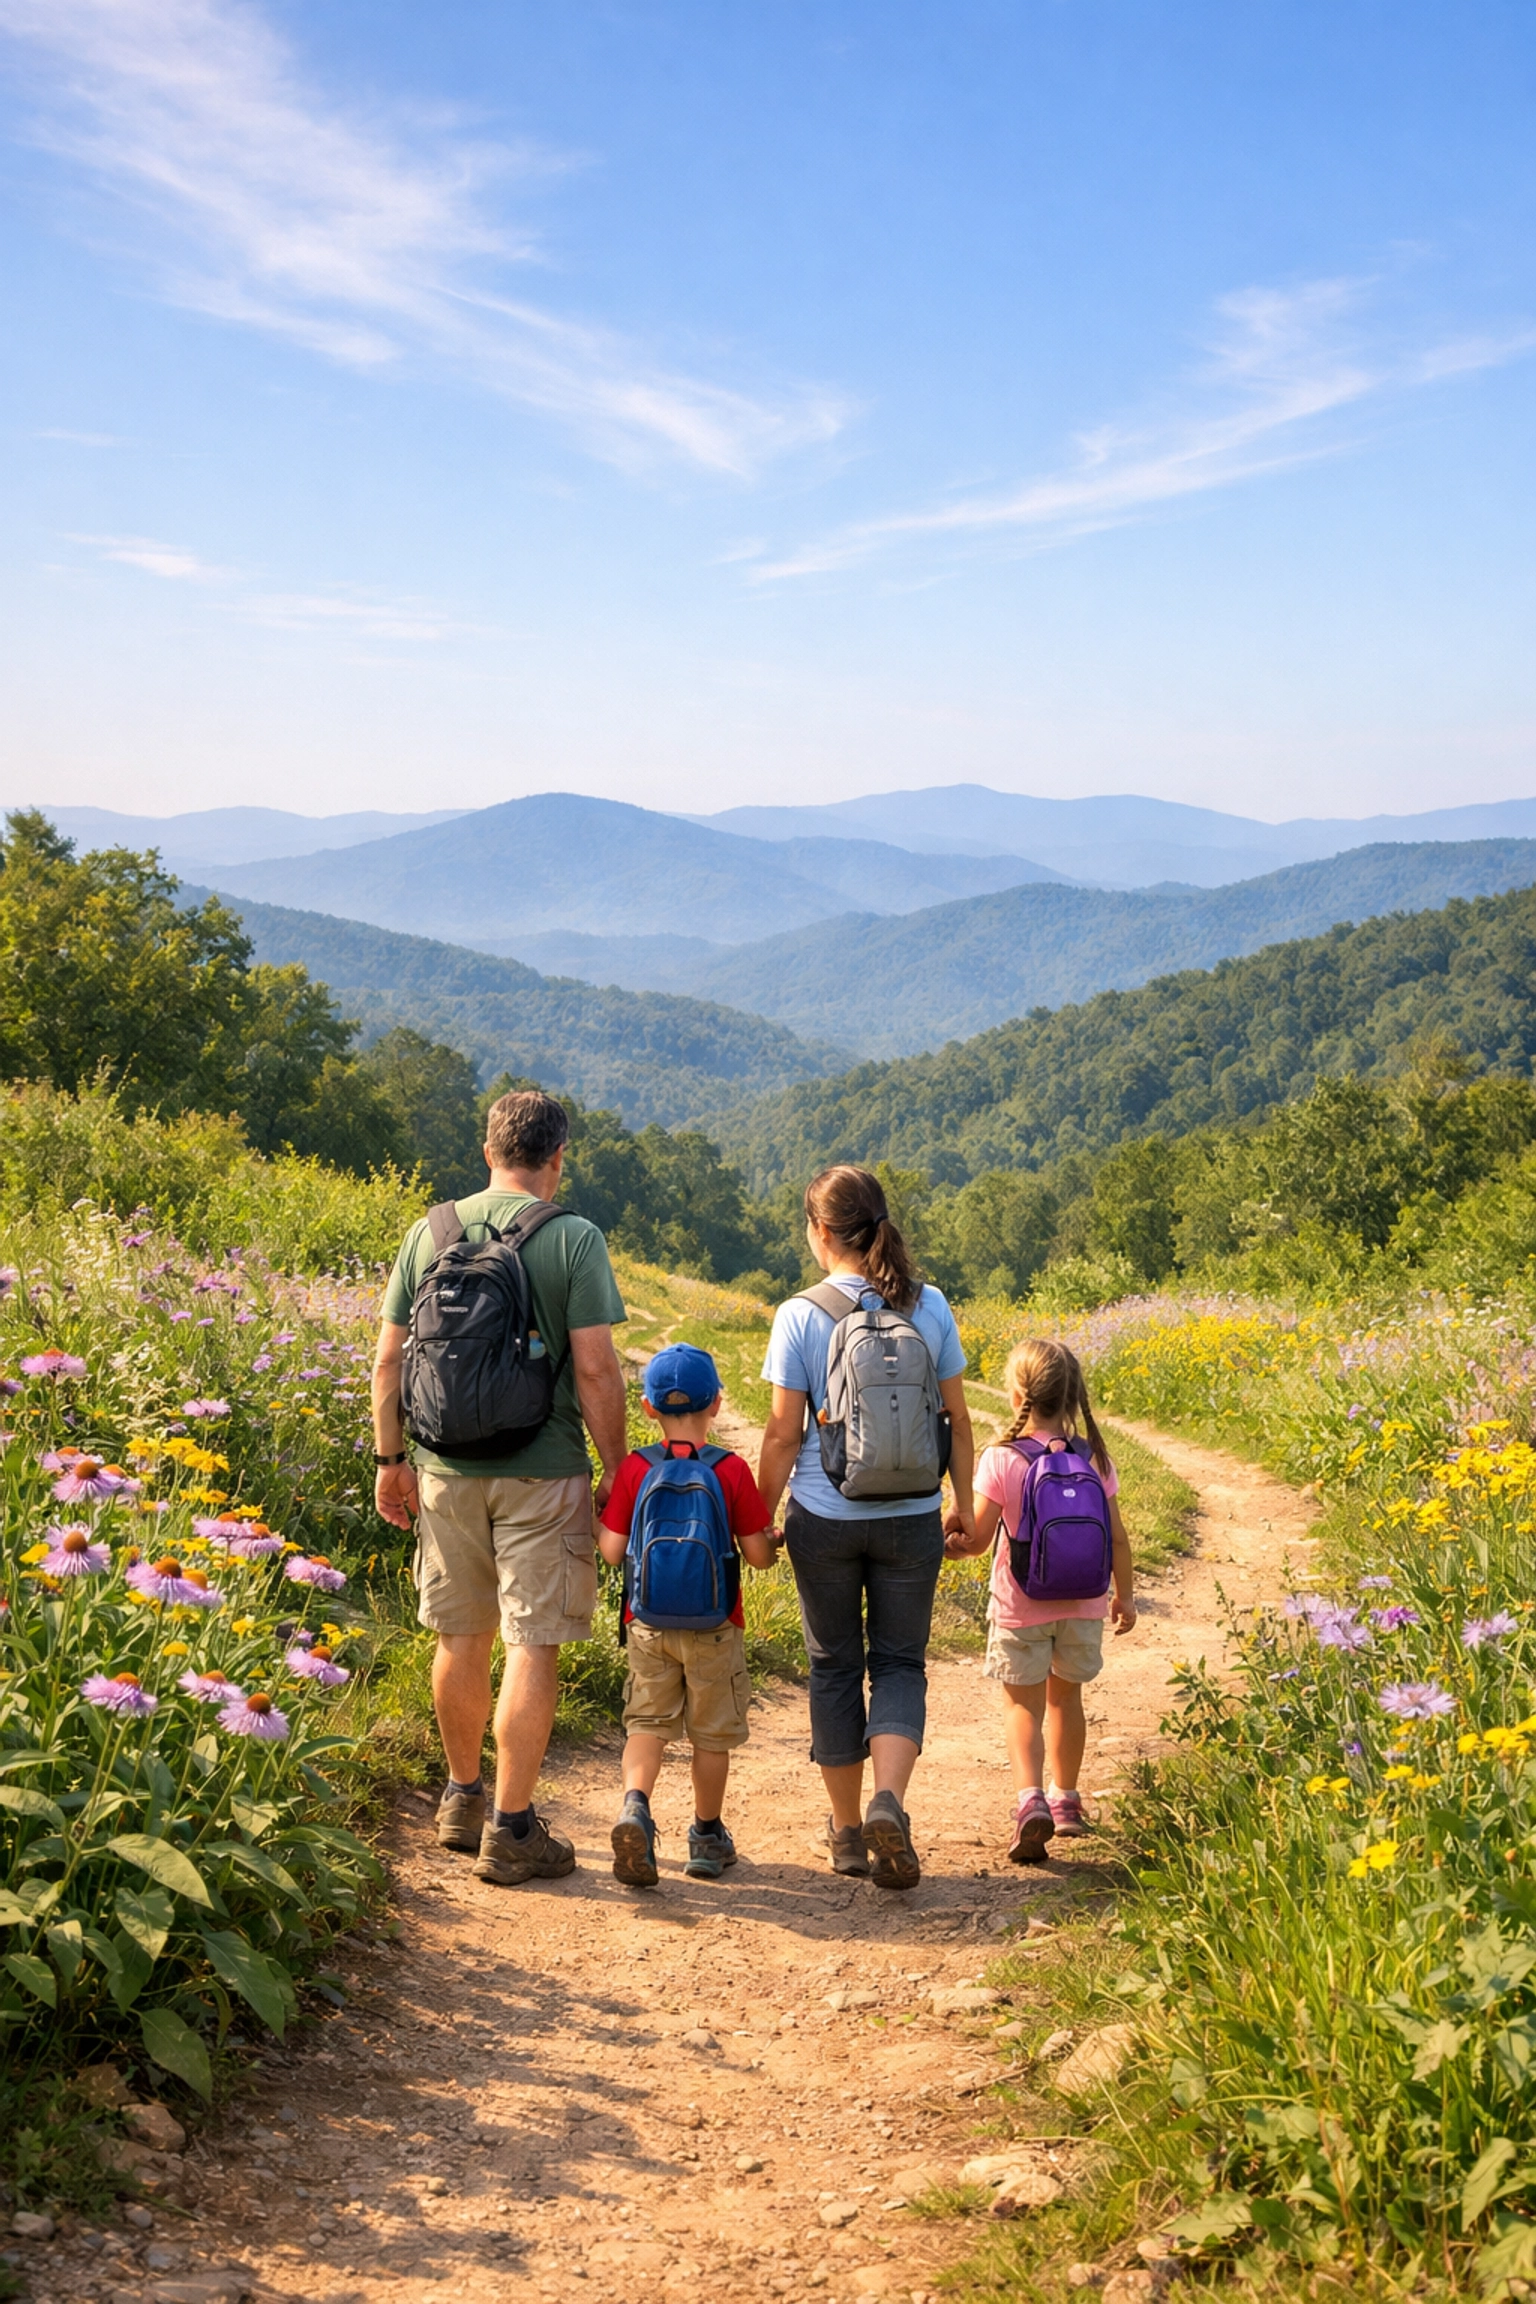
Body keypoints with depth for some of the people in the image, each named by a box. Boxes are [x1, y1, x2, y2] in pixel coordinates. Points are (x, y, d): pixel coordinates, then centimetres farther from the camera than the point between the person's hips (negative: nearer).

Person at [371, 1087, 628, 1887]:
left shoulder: (429, 1233, 4)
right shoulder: (574, 1239, -8)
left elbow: (389, 1359, 6)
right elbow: (595, 1368, -11)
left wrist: (390, 1457, 15)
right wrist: (616, 1467, -2)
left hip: (447, 1469, 4)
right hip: (542, 1473, -4)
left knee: (462, 1638, 17)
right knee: (532, 1646, 2)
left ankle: (464, 1798, 33)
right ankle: (511, 1830, 5)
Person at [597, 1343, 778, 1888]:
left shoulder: (634, 1469, -6)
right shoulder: (732, 1470, -9)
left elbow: (611, 1552, -6)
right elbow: (758, 1555, -8)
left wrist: (593, 1520, 13)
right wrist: (773, 1545, 13)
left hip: (647, 1624, 1)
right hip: (715, 1628, -1)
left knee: (647, 1722, 10)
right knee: (712, 1732, 12)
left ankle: (635, 1803, -15)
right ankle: (707, 1837, 23)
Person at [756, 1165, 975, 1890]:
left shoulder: (801, 1316, -9)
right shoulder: (929, 1307, -2)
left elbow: (783, 1432, -8)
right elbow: (956, 1417, 3)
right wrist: (964, 1502, 16)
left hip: (824, 1519, -1)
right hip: (910, 1518, 1)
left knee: (835, 1666, 13)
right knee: (899, 1662, 11)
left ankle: (847, 1829, 22)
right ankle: (888, 1801, -12)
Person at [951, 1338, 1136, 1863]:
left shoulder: (1001, 1460, -15)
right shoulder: (1093, 1458, -5)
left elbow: (978, 1539, -12)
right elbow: (1116, 1537, 1)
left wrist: (946, 1541, 9)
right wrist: (1124, 1595, 14)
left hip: (1020, 1608, -3)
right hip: (1082, 1605, 3)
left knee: (1023, 1704, 5)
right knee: (1065, 1697, 21)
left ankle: (1029, 1799, -17)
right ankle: (1066, 1801, 33)